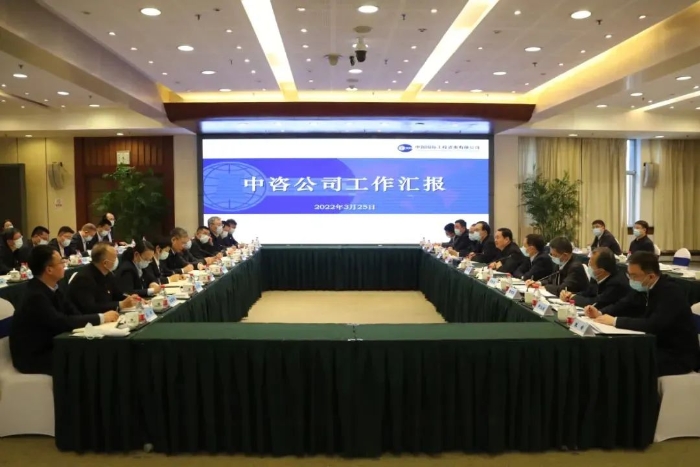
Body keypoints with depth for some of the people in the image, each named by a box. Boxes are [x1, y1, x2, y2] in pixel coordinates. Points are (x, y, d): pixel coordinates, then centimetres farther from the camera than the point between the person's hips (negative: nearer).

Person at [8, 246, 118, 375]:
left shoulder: (52, 287, 1)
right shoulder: (35, 295, -24)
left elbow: (74, 314, -1)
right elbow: (62, 322, -29)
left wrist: (101, 318, -18)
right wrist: (101, 317, -23)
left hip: (50, 346, 7)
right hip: (33, 357, -7)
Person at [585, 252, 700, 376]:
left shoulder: (670, 292, -22)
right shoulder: (643, 288, 1)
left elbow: (654, 325, -34)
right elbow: (622, 305, 11)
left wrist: (615, 321, -30)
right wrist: (600, 313, -10)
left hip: (678, 356, -7)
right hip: (656, 347, 7)